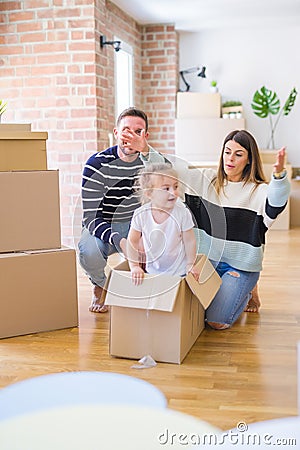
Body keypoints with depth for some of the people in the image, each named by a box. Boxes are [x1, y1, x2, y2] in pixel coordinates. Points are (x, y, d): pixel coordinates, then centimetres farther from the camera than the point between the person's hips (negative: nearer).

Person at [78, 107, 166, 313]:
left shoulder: (150, 158, -8)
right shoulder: (97, 164, -18)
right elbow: (91, 216, -22)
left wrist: (144, 149, -46)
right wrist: (119, 241, -39)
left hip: (136, 224, 3)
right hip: (102, 226, -3)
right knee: (89, 253, -34)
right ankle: (100, 286, 4)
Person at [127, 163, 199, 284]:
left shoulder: (182, 213, -22)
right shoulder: (141, 214, -21)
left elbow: (189, 241, -10)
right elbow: (132, 241, -8)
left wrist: (190, 264, -5)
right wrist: (134, 266, -8)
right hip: (152, 269, 2)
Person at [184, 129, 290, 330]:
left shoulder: (258, 191, -10)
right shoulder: (205, 179, 3)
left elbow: (276, 202, -32)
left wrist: (279, 174, -53)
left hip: (240, 265, -4)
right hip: (206, 258, 4)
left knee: (217, 321, -13)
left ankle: (247, 292, 20)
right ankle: (229, 291, 25)